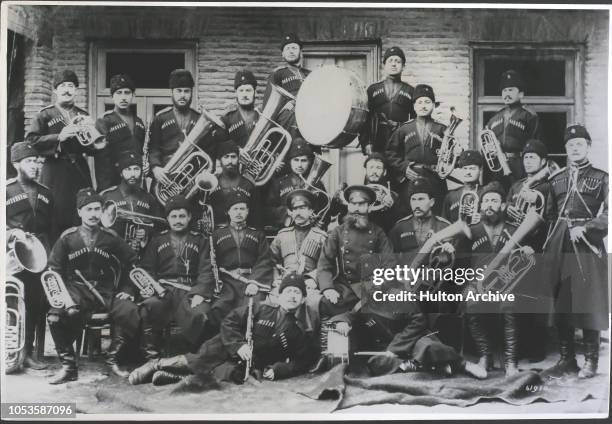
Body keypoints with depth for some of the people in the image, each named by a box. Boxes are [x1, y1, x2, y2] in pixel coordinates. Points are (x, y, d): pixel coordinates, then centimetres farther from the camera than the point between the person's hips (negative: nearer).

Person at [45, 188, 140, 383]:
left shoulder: (111, 238, 7)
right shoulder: (68, 238, 5)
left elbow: (133, 263, 13)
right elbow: (53, 270, 7)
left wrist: (127, 290, 3)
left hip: (107, 292, 1)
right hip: (76, 289, -1)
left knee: (130, 312, -27)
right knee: (56, 315, -31)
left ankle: (113, 359, -4)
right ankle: (68, 366, -11)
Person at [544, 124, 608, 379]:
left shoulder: (601, 178, 5)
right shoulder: (555, 179, 15)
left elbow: (607, 214, -4)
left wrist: (585, 228, -16)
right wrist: (548, 243, 3)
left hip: (588, 245, -3)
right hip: (558, 246, 3)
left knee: (589, 304, -4)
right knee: (560, 304, 4)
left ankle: (590, 360, 5)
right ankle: (566, 358, 13)